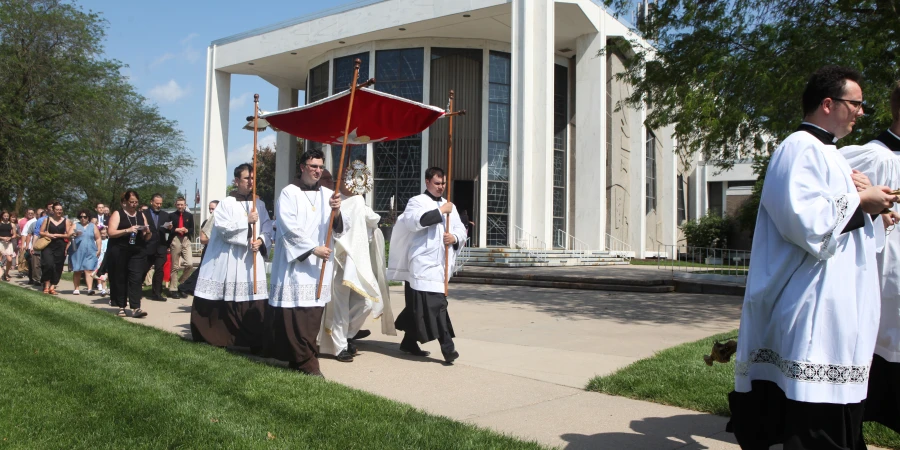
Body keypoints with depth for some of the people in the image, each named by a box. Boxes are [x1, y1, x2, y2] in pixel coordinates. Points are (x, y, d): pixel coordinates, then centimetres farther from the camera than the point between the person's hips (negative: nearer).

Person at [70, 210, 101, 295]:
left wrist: (98, 250, 0)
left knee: (89, 270, -10)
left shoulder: (93, 226, 11)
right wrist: (75, 234, -24)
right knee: (77, 271, 3)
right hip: (78, 252, 1)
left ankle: (90, 288, -19)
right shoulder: (75, 226, 11)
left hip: (90, 252, -1)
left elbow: (98, 238, 9)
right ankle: (76, 289, 10)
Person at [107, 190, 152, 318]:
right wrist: (127, 230, -21)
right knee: (120, 279, 5)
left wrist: (148, 233, -8)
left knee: (136, 278, -8)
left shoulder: (141, 215, 13)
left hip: (138, 252, 2)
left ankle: (136, 308, -14)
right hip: (119, 251, -2)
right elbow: (111, 232, -10)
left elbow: (146, 238, 15)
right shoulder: (117, 214, 3)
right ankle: (121, 307, 15)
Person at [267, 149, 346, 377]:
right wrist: (313, 249, -14)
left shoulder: (328, 195, 11)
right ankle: (307, 362, -3)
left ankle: (299, 359, 13)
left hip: (319, 265, 4)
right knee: (295, 314, -8)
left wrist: (336, 211, -18)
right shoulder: (289, 193, 0)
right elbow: (289, 228, -9)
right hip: (294, 262, -4)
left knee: (313, 313, 3)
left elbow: (341, 228, 2)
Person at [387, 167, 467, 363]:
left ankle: (409, 342, 26)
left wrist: (455, 238, -7)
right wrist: (440, 211, -17)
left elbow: (461, 230, 15)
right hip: (423, 263, -6)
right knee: (435, 303, -14)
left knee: (418, 305, 14)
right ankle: (447, 346, -16)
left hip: (440, 263, 6)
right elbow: (413, 220, -20)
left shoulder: (450, 207, 20)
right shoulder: (417, 202, 0)